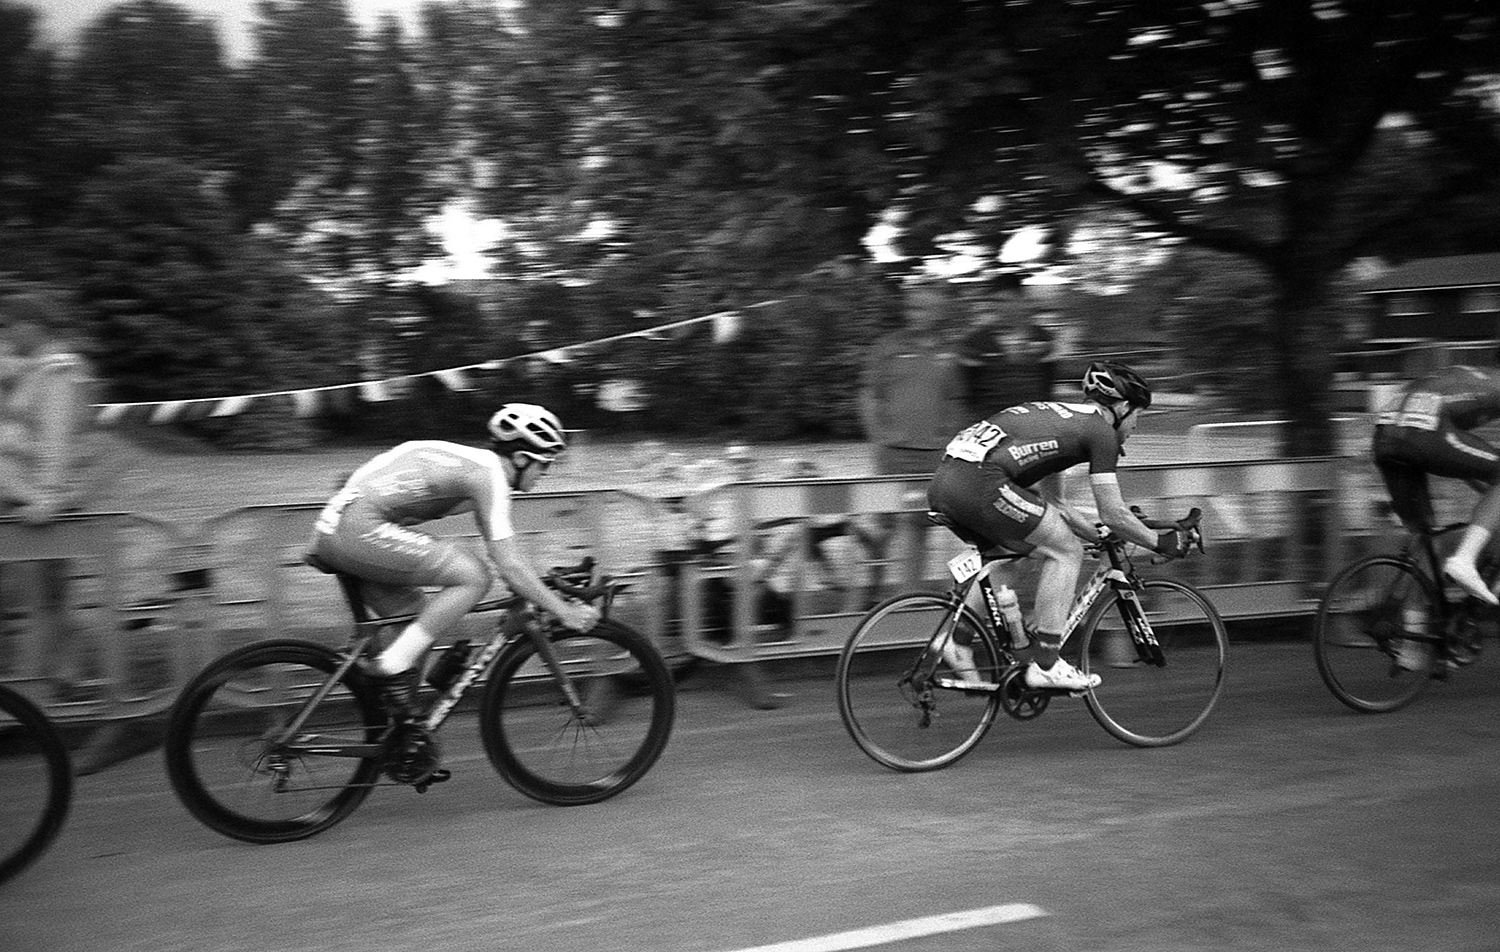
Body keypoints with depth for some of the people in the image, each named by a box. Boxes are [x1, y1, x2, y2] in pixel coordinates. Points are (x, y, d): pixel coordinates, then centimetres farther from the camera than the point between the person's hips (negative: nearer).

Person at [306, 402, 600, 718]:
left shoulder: (475, 462, 19)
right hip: (360, 530, -10)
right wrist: (563, 612, -8)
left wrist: (543, 590, 30)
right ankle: (392, 668, -10)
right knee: (473, 576, -13)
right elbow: (508, 564, -15)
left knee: (422, 619, 18)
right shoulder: (488, 473, -10)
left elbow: (504, 549, 29)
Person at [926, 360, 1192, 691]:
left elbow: (1052, 504, 37)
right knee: (1066, 552, 5)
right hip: (979, 482, -9)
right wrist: (1160, 542, 20)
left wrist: (1104, 537, 40)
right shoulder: (1101, 430, 7)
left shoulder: (1058, 416, 32)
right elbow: (1113, 514, 5)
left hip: (943, 482, 9)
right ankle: (1045, 664, 5)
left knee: (1009, 554, 29)